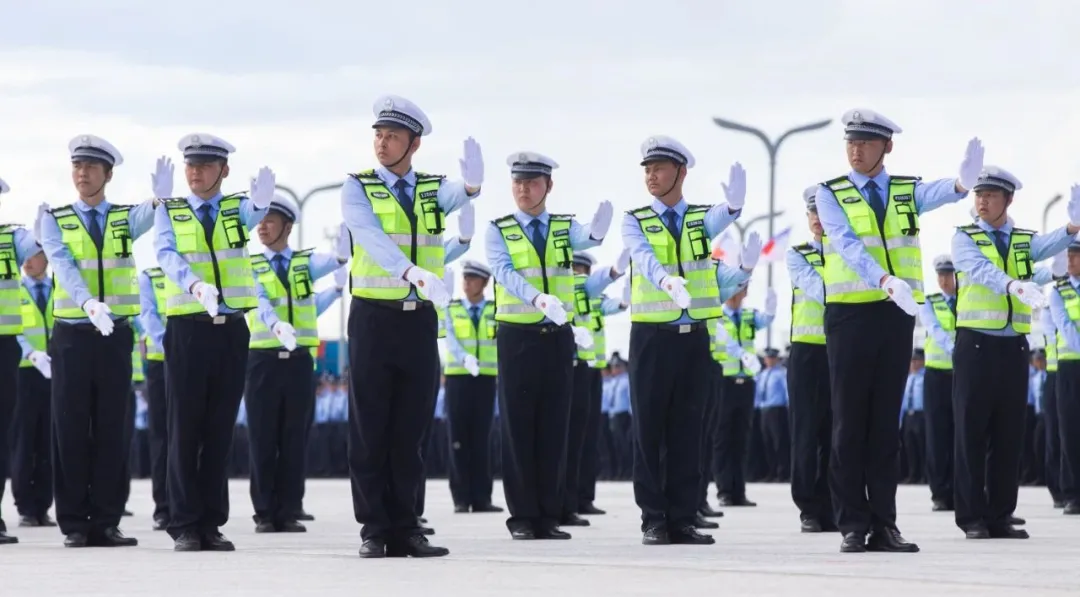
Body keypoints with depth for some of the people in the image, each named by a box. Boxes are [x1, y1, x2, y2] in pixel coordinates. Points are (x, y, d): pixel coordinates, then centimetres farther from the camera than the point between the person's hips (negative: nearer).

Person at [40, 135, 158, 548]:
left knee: (112, 429, 1)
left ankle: (105, 523, 5)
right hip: (73, 334, -1)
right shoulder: (55, 220, 4)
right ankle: (74, 525, 3)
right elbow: (62, 265, -13)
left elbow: (148, 216, -18)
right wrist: (88, 303, -33)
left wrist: (160, 198, -44)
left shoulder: (127, 218, 7)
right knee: (71, 429, -1)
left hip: (116, 335, 1)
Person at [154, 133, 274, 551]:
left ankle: (212, 524, 8)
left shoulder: (238, 209, 6)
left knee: (220, 429, 4)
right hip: (187, 327, -1)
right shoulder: (170, 212, 5)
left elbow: (256, 213, -18)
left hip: (231, 329, 2)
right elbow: (166, 254, -13)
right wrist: (195, 285, -35)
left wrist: (261, 199, -45)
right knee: (185, 428, -1)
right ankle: (184, 526, 2)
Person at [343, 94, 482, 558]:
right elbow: (371, 236, -19)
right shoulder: (358, 188, 1)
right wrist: (413, 272, -37)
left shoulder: (435, 190, 9)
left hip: (420, 319, 2)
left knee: (410, 429, 4)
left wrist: (472, 182, -43)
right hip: (373, 316, -2)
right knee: (370, 429, -1)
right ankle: (374, 530, 2)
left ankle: (405, 529, 7)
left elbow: (460, 194, -16)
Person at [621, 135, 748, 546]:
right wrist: (667, 281, -40)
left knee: (688, 428, 3)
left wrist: (733, 204, -40)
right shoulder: (635, 222, 4)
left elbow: (719, 220, -16)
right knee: (649, 428, -1)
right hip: (652, 336, -2)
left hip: (695, 336, 2)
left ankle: (683, 519, 6)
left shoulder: (704, 219, 9)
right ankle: (654, 520, 3)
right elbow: (644, 257, -17)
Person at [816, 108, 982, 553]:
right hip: (850, 312, -3)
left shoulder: (908, 192, 7)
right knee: (850, 420, -1)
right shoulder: (831, 194, 1)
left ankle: (884, 525, 6)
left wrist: (964, 179, -42)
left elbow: (940, 194, -17)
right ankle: (853, 526, 0)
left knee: (885, 420, 5)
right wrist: (887, 280, -34)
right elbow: (847, 245, -16)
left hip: (897, 314, 3)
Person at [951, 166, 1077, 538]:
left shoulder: (1025, 241, 11)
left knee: (1009, 434, 5)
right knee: (972, 431, -2)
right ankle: (973, 518, 1)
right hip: (976, 344, -3)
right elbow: (980, 270, -19)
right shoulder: (965, 239, 2)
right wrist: (1013, 285, -40)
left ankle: (1001, 517, 10)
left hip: (1014, 347, 3)